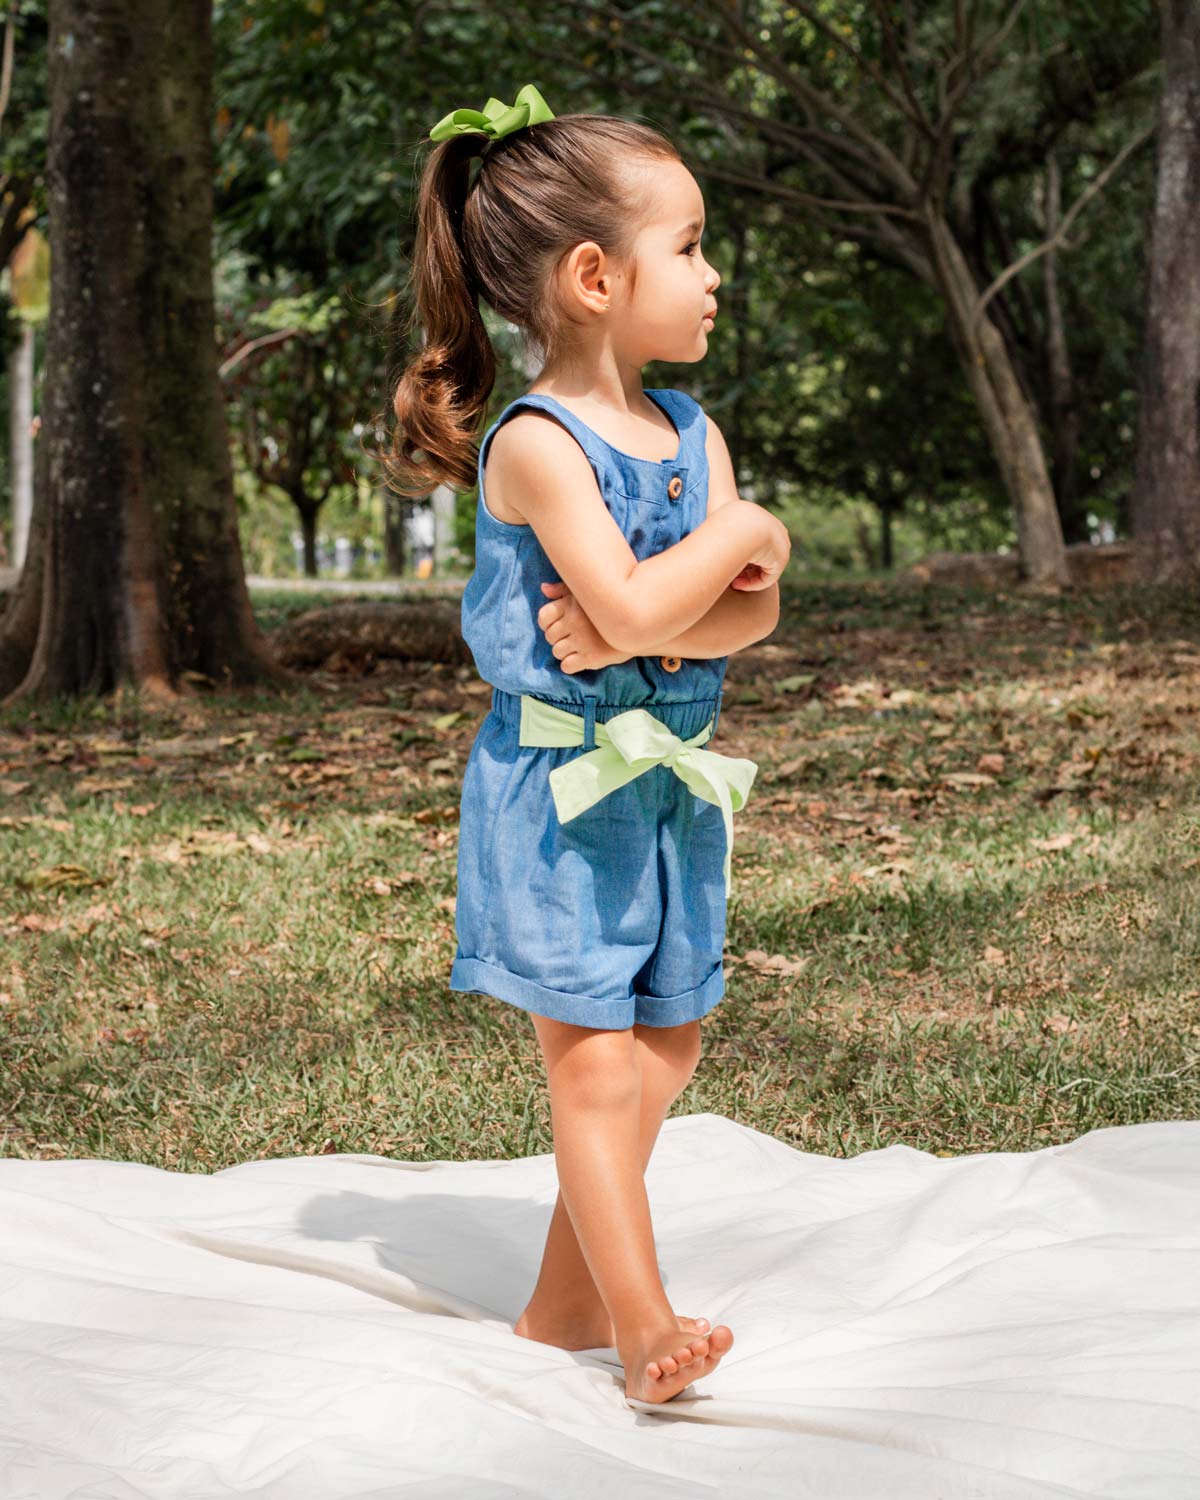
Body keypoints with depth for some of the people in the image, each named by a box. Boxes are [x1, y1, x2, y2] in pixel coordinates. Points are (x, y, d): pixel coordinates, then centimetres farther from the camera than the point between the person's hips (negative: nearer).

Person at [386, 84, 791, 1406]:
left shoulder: (693, 434, 6)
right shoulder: (534, 442, -16)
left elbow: (755, 614, -3)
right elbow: (636, 609, -26)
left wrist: (647, 628, -20)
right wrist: (742, 534, -12)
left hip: (673, 785, 8)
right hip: (557, 790, -8)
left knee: (666, 1043, 12)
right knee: (593, 1062, -5)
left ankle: (565, 1303, 25)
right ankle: (642, 1323, 0)